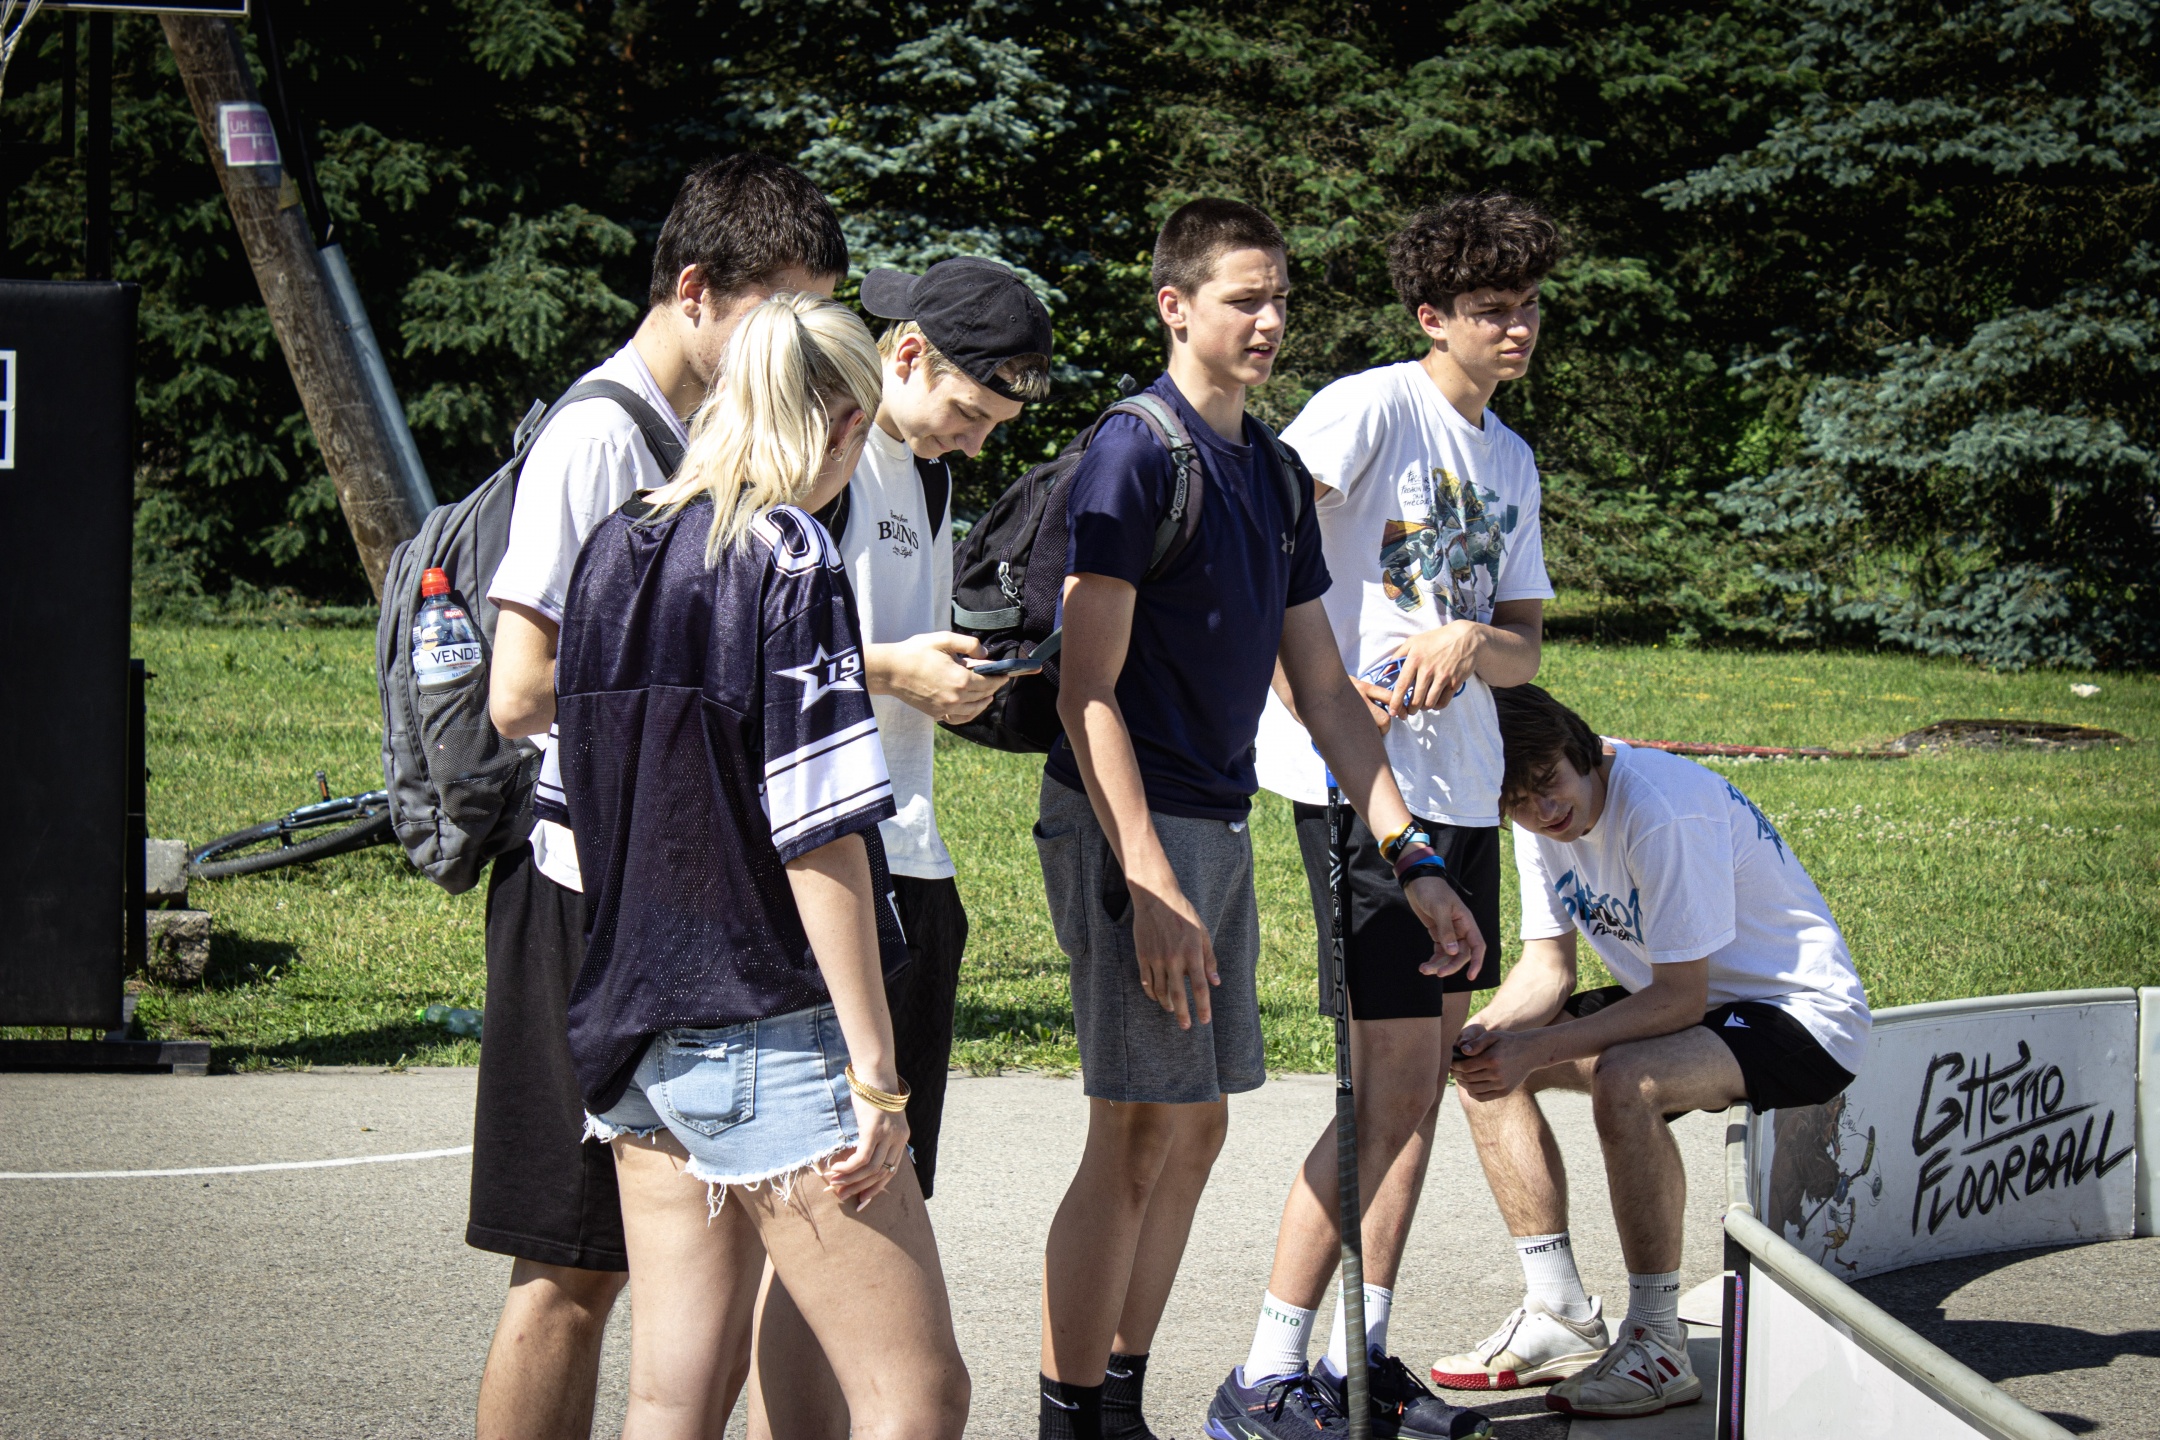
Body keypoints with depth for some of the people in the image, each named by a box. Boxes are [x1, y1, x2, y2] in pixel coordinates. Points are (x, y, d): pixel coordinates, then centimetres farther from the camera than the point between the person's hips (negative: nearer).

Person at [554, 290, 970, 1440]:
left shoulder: (615, 551, 9)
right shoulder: (788, 556, -13)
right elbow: (820, 835, -17)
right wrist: (874, 1067, -14)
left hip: (630, 1030, 8)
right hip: (770, 1036, -8)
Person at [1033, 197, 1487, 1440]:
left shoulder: (1275, 472, 14)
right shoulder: (1135, 455, -12)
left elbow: (1324, 690, 17)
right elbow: (1086, 692, -16)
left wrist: (1415, 861, 11)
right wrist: (1150, 886, -22)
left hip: (1221, 825, 9)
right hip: (1133, 826, -9)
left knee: (1195, 1131, 11)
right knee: (1138, 1137, -8)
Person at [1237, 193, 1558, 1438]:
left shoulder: (1511, 460, 17)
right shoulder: (1372, 407, -8)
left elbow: (1526, 646, 14)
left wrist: (1470, 642, -10)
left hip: (1465, 791, 9)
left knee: (1430, 1078, 12)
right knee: (1392, 1090, -10)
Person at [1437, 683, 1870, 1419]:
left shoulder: (1663, 810, -29)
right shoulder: (1541, 821, -3)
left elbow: (1681, 1000, -27)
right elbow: (1547, 968, 3)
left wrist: (1536, 1048, -31)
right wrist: (1489, 1033, -19)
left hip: (1804, 1014, -9)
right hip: (1683, 995, 9)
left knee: (1624, 1081, -35)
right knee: (1485, 1060, 0)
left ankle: (1658, 1346, -21)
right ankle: (1558, 1317, 4)